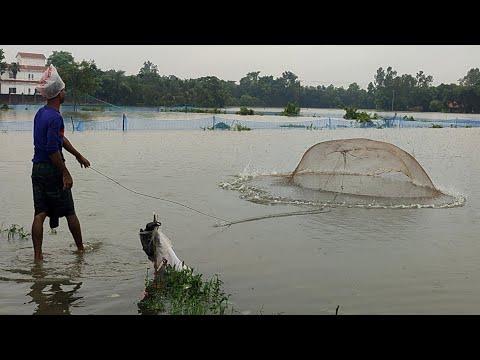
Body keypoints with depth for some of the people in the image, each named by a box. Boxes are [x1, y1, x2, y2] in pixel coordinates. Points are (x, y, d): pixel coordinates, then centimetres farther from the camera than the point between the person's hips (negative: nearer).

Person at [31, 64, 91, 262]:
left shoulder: (40, 113, 12)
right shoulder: (55, 117, -18)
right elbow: (53, 149, -23)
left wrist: (78, 156, 28)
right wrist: (66, 174, -18)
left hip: (37, 168, 8)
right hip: (52, 170, -8)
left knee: (39, 214, 6)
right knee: (69, 213, 7)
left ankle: (37, 255, 5)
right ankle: (81, 249, 20)